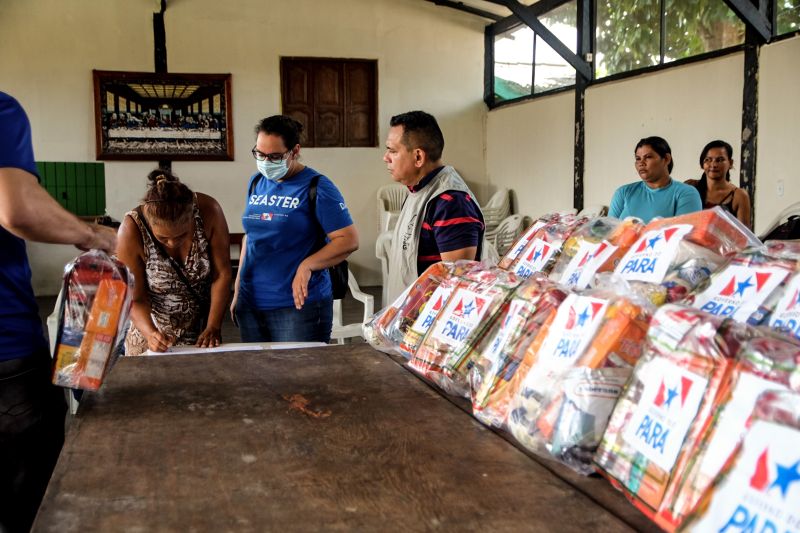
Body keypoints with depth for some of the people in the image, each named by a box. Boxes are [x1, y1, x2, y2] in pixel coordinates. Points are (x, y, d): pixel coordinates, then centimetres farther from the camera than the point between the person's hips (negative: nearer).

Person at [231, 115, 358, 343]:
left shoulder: (317, 187, -8)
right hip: (250, 305, 6)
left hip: (299, 305, -5)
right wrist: (237, 290, 16)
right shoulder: (256, 182, 10)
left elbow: (349, 240, -12)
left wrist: (307, 266, -24)